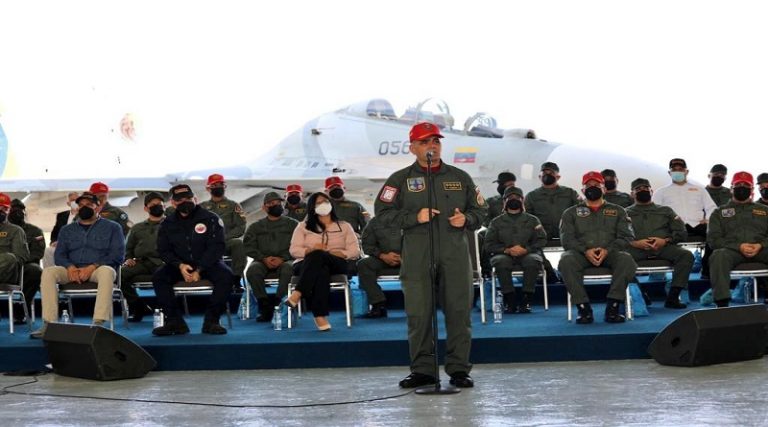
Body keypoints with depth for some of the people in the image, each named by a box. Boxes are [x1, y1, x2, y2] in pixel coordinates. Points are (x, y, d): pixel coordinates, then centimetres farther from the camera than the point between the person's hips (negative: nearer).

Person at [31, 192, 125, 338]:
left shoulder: (112, 227, 12)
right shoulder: (67, 230, 23)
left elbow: (117, 255, 0)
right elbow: (59, 254, 13)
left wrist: (93, 267, -16)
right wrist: (70, 267, -12)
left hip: (98, 269, -3)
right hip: (72, 271, 3)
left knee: (107, 271, -39)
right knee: (48, 271, -27)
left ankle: (99, 323, -47)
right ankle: (49, 323, -33)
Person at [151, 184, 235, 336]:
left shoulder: (210, 219, -5)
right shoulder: (167, 224, 5)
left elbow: (216, 247, -11)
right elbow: (164, 250, 3)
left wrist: (199, 270, -21)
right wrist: (180, 265, -17)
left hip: (208, 263, -2)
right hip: (180, 265, 3)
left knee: (226, 276, -32)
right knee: (158, 277, -24)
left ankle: (211, 321, -24)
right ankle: (175, 322, -21)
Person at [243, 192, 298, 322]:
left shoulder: (292, 224, 14)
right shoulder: (256, 227, 19)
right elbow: (248, 247, 7)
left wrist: (282, 259, -15)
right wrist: (264, 258, -11)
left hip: (285, 260, -1)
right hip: (263, 261, 2)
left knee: (288, 268, -38)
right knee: (252, 270, -33)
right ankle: (265, 307, -25)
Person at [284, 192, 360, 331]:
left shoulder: (344, 226, 20)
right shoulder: (303, 227, 22)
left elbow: (355, 251, 8)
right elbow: (294, 250, 10)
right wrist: (310, 250, -13)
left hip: (336, 265, 0)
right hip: (306, 265, 0)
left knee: (318, 256, -38)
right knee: (321, 271, -40)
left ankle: (298, 294, -48)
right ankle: (320, 316, -50)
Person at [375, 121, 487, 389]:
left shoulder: (460, 178, 14)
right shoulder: (400, 180, 7)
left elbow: (480, 210, 18)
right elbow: (384, 211, 1)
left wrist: (466, 219, -4)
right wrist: (414, 217, -12)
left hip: (455, 256, 2)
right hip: (417, 258, -1)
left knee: (458, 311, 1)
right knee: (418, 313, -1)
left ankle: (459, 369, 10)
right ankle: (422, 369, 9)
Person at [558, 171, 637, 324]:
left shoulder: (617, 211, 22)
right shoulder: (571, 213, 22)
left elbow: (627, 237, 9)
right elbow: (566, 238, 7)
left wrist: (608, 250, -12)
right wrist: (585, 250, -13)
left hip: (610, 253, 0)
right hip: (581, 253, 0)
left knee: (626, 259, -35)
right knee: (566, 261, -35)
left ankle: (612, 307, -32)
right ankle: (583, 308, -33)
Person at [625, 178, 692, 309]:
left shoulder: (665, 210, 28)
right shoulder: (626, 213, 24)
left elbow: (681, 233, 17)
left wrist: (665, 241, -3)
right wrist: (634, 243, -12)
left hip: (663, 247, 2)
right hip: (636, 249, -2)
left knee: (686, 255, -28)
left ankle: (673, 297, -29)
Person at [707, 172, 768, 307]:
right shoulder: (719, 212, 22)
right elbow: (713, 239, 9)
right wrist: (738, 246, -8)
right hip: (732, 250, -1)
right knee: (718, 255, -38)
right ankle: (722, 302, -45)